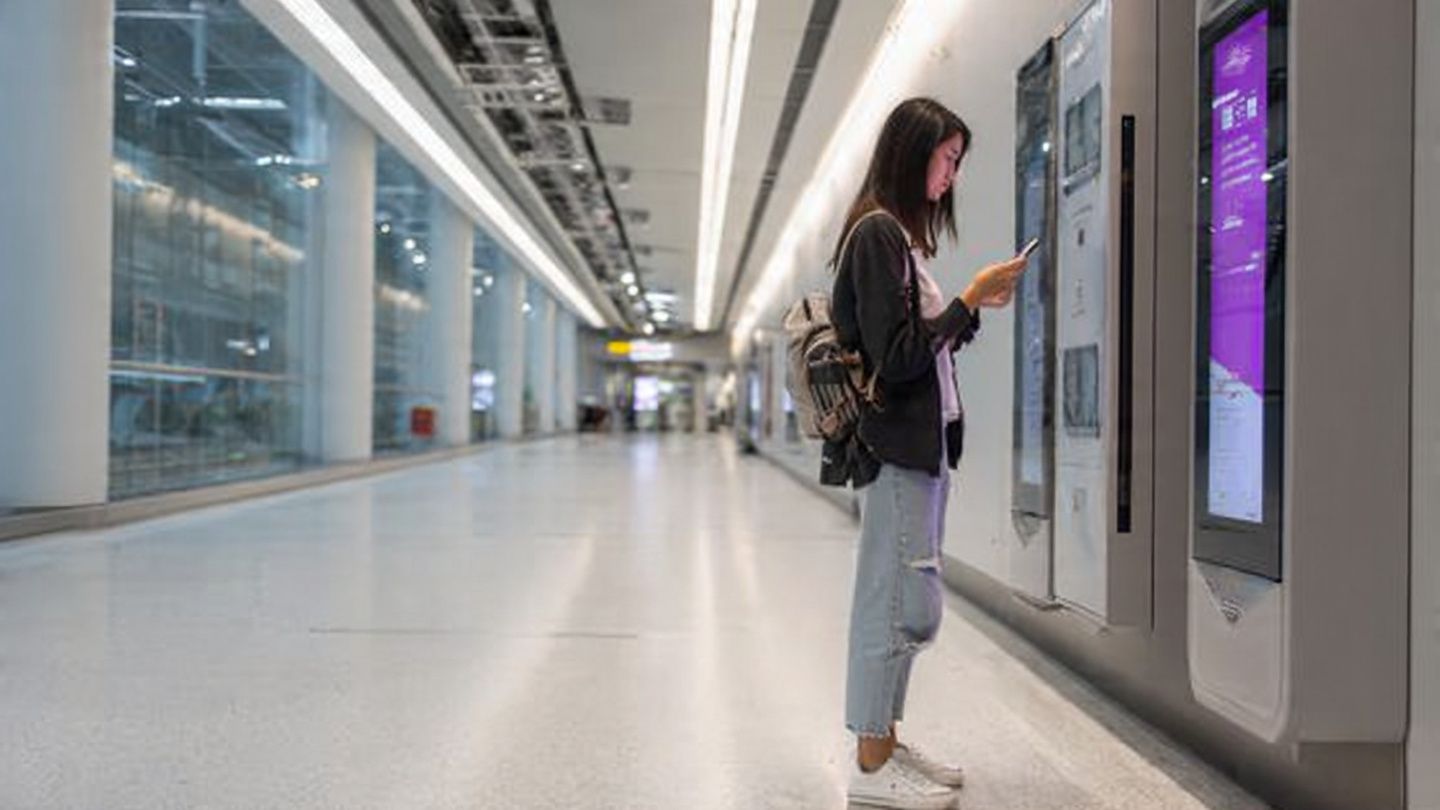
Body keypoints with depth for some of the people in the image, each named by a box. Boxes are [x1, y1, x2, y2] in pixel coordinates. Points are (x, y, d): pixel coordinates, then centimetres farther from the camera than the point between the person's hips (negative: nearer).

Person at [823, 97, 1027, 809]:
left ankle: (884, 744, 20)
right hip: (898, 444, -10)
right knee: (908, 604, -6)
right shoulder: (877, 231, -12)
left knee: (892, 602, 12)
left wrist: (977, 304, 11)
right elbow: (898, 356, -18)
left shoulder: (898, 233, 17)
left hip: (921, 441, 10)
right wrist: (972, 296, -14)